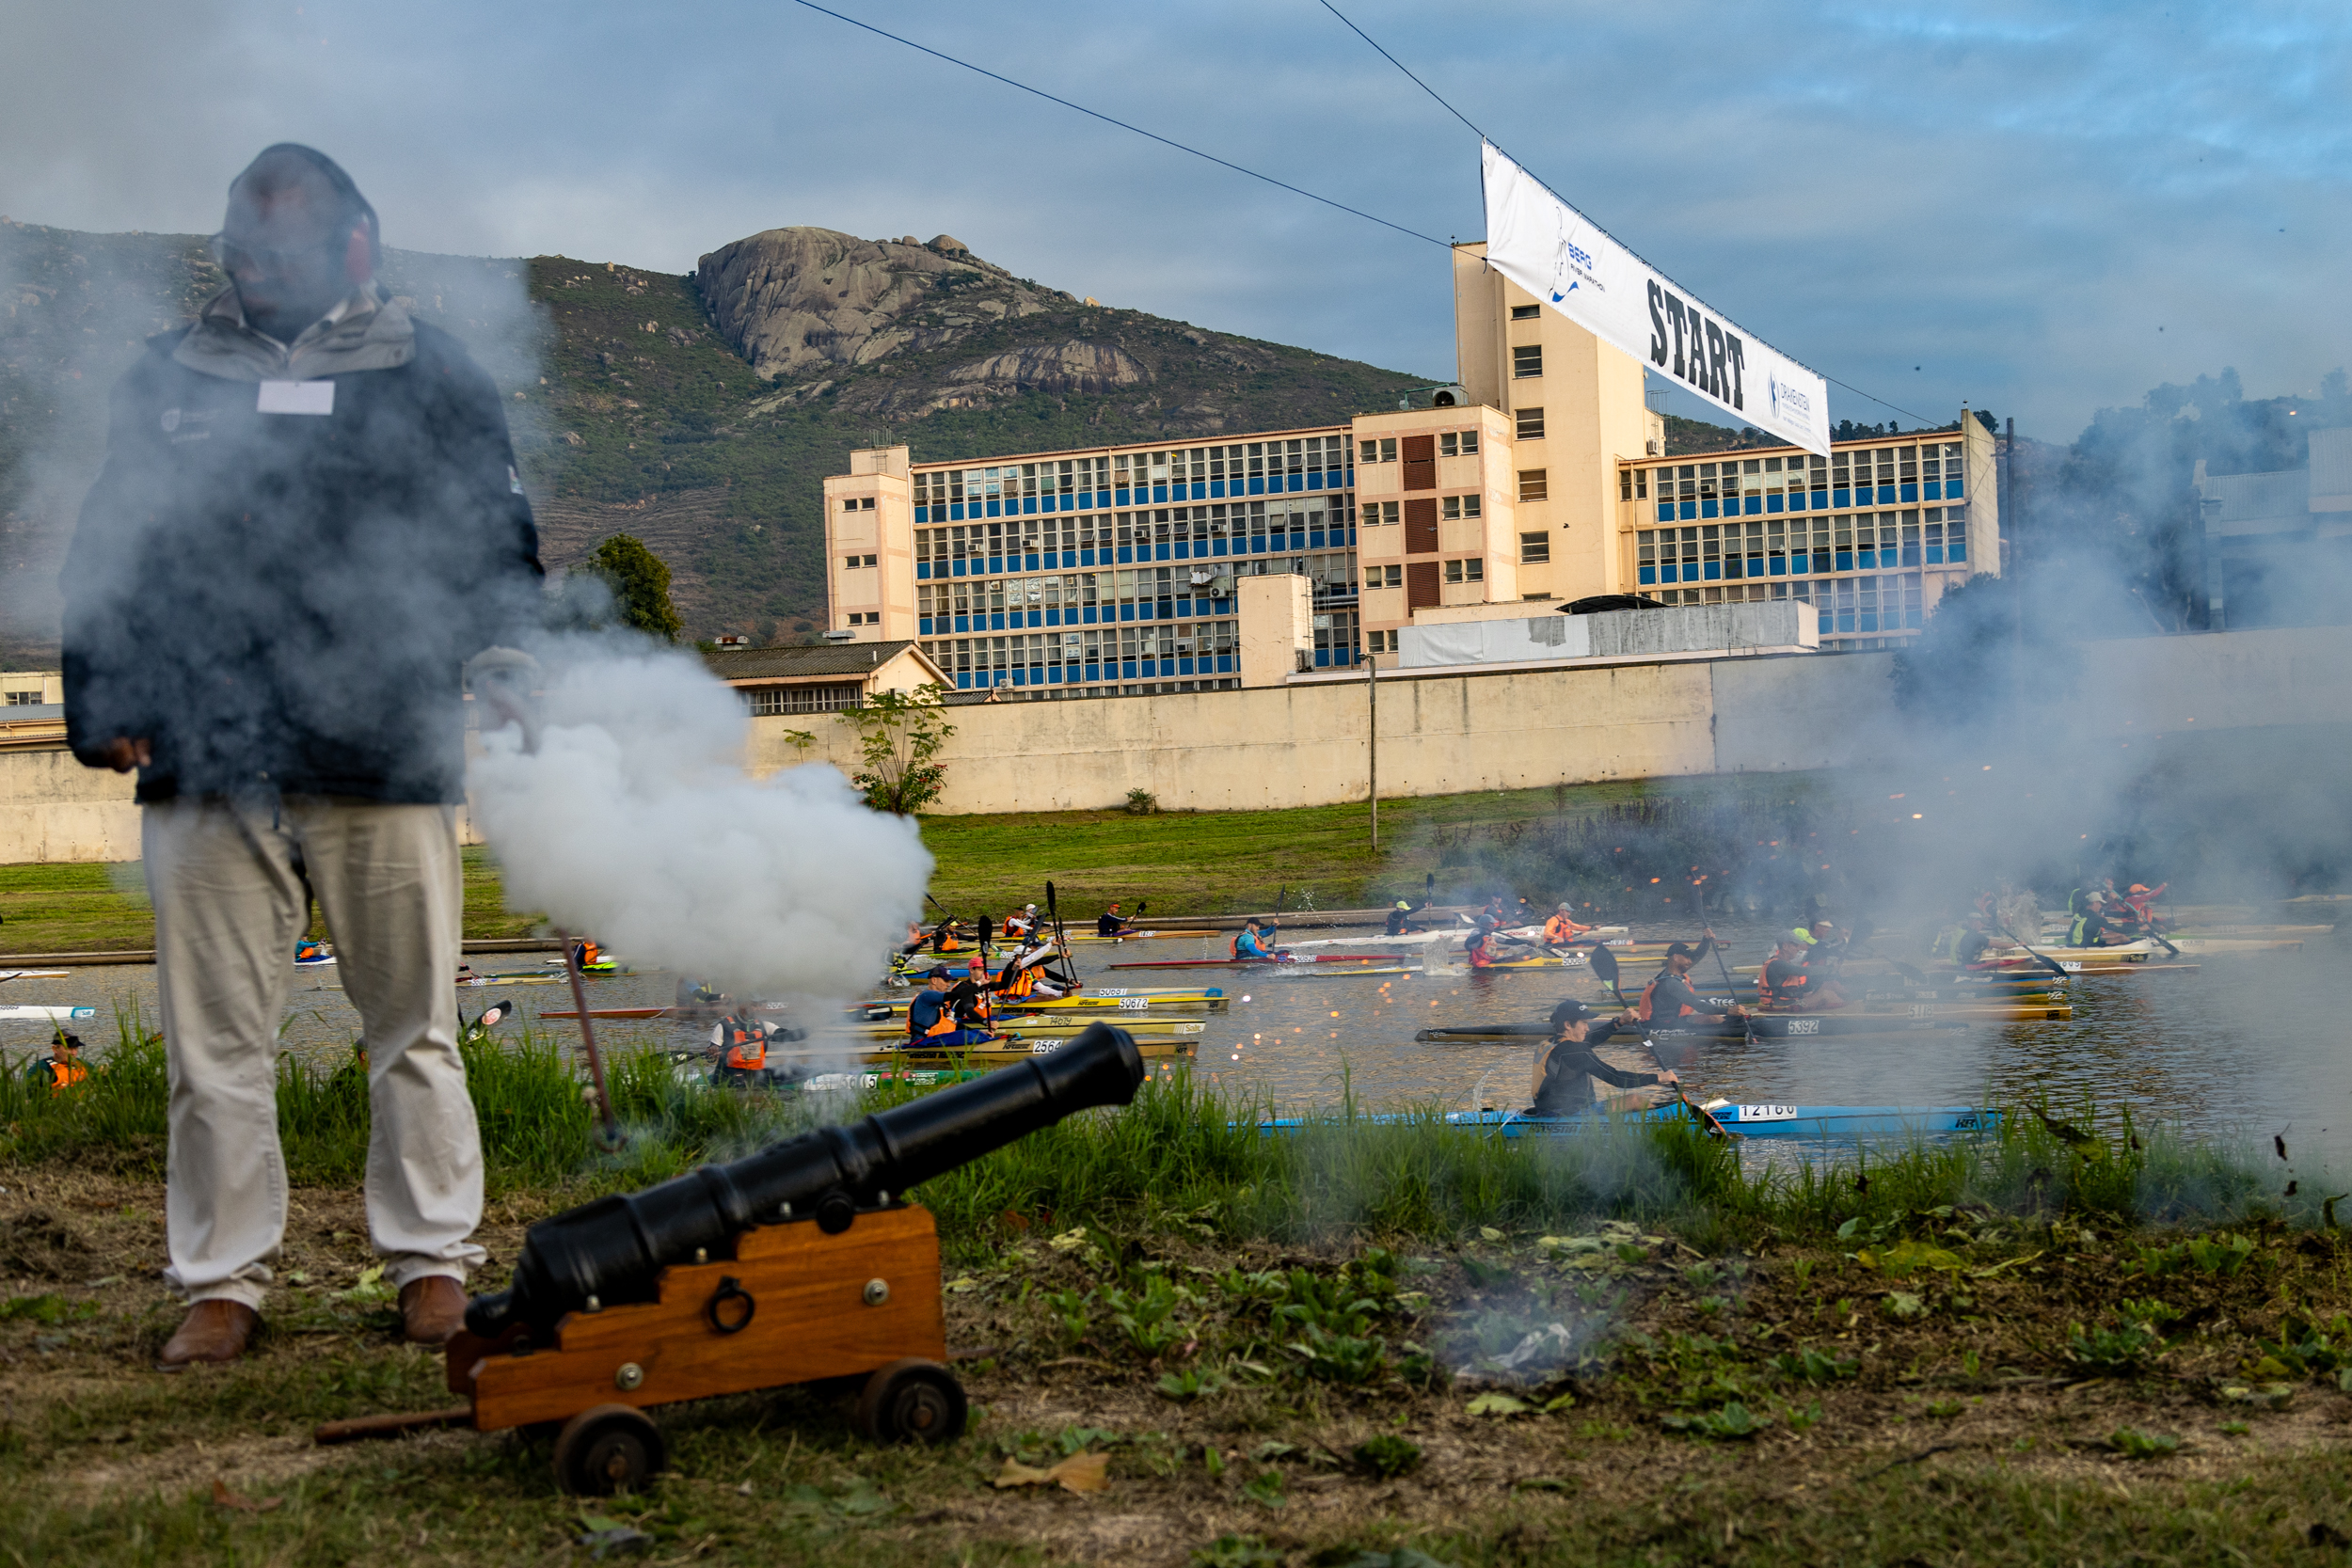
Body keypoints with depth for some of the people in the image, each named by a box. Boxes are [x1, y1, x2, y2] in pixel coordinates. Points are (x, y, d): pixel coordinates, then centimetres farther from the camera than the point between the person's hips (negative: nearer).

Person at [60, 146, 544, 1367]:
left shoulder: (424, 373, 10)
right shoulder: (166, 379, 16)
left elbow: (495, 534, 9)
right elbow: (106, 552, 18)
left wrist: (506, 660, -7)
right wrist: (100, 702, 9)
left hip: (379, 759, -2)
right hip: (205, 763, 2)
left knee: (412, 1026, 4)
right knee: (216, 1037, 4)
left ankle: (433, 1262, 15)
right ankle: (221, 1283, 13)